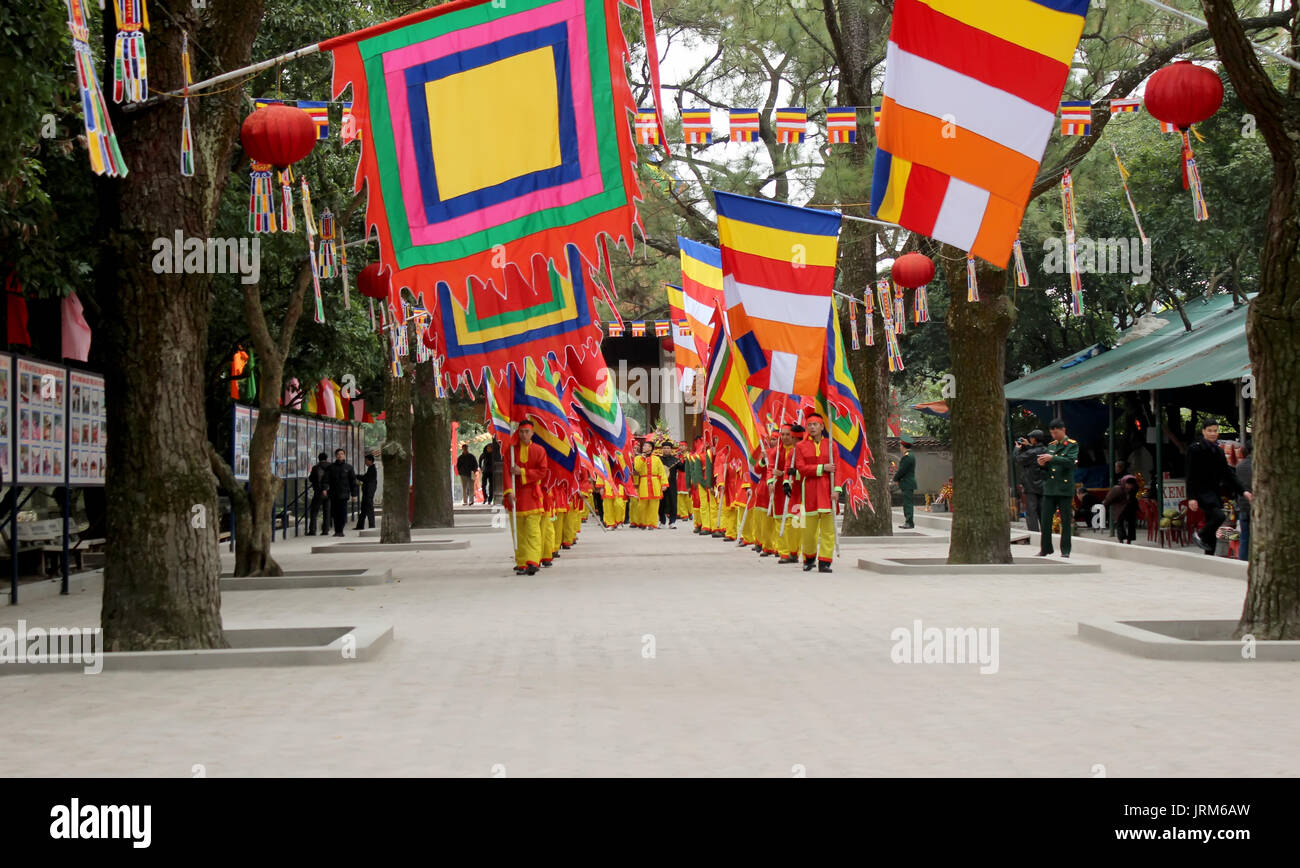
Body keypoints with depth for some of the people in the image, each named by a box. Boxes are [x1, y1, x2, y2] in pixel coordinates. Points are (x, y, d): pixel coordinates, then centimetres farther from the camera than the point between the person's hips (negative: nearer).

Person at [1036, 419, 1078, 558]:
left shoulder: (1072, 445, 0)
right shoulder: (1050, 445, 16)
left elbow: (1071, 461, -17)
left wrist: (1052, 458, -23)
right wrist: (1042, 464, -3)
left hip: (1065, 489, -5)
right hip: (1049, 488, 5)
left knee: (1066, 521, 0)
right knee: (1045, 520, 2)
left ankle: (1065, 550, 6)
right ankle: (1045, 549, 10)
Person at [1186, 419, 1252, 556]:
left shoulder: (1218, 450, 14)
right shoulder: (1195, 448, -6)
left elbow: (1228, 474, 13)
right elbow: (1191, 475, -10)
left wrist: (1243, 491, 3)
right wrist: (1191, 497, -18)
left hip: (1214, 492, 7)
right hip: (1202, 492, -7)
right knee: (1219, 515, -26)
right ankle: (1201, 536, -3)